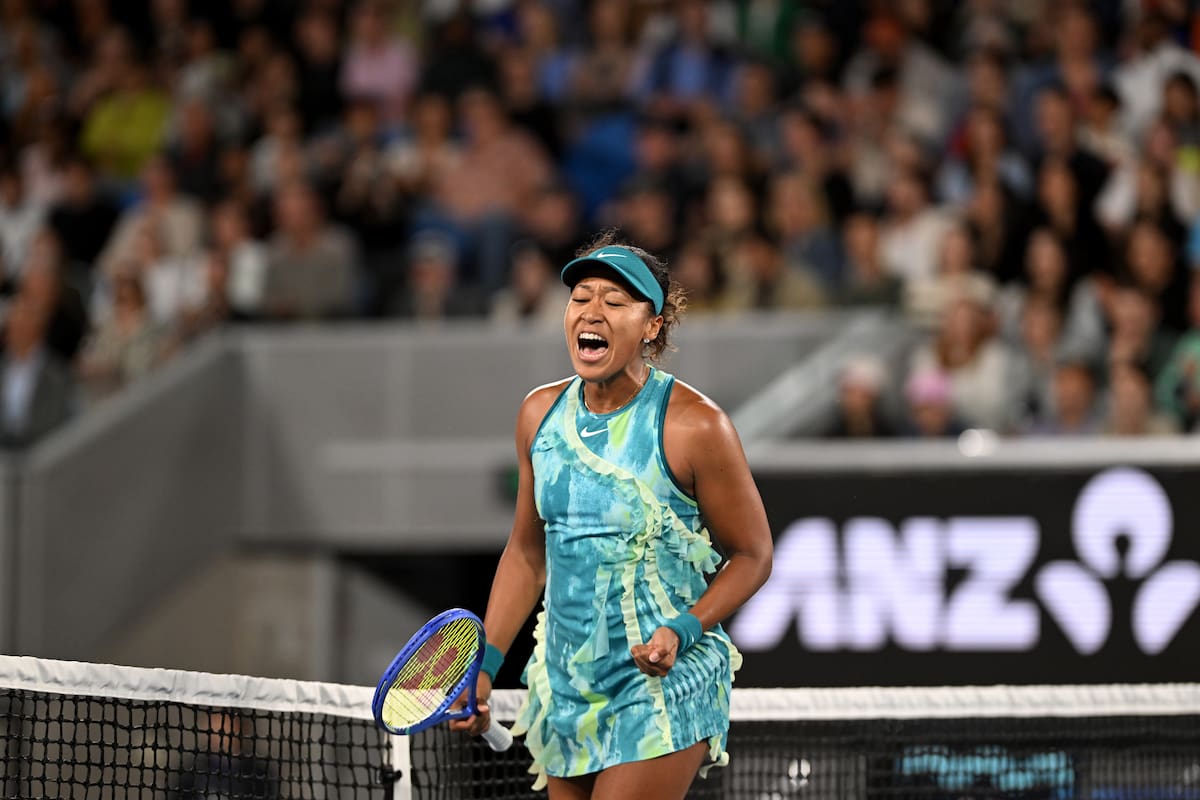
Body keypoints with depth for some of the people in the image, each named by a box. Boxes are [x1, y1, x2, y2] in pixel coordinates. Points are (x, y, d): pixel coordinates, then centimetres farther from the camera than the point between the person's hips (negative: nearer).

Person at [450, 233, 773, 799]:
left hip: (662, 688, -6)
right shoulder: (541, 413, 4)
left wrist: (683, 630, -20)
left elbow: (752, 557, -5)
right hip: (564, 686, 6)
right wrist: (485, 664, 9)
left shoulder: (693, 426, -13)